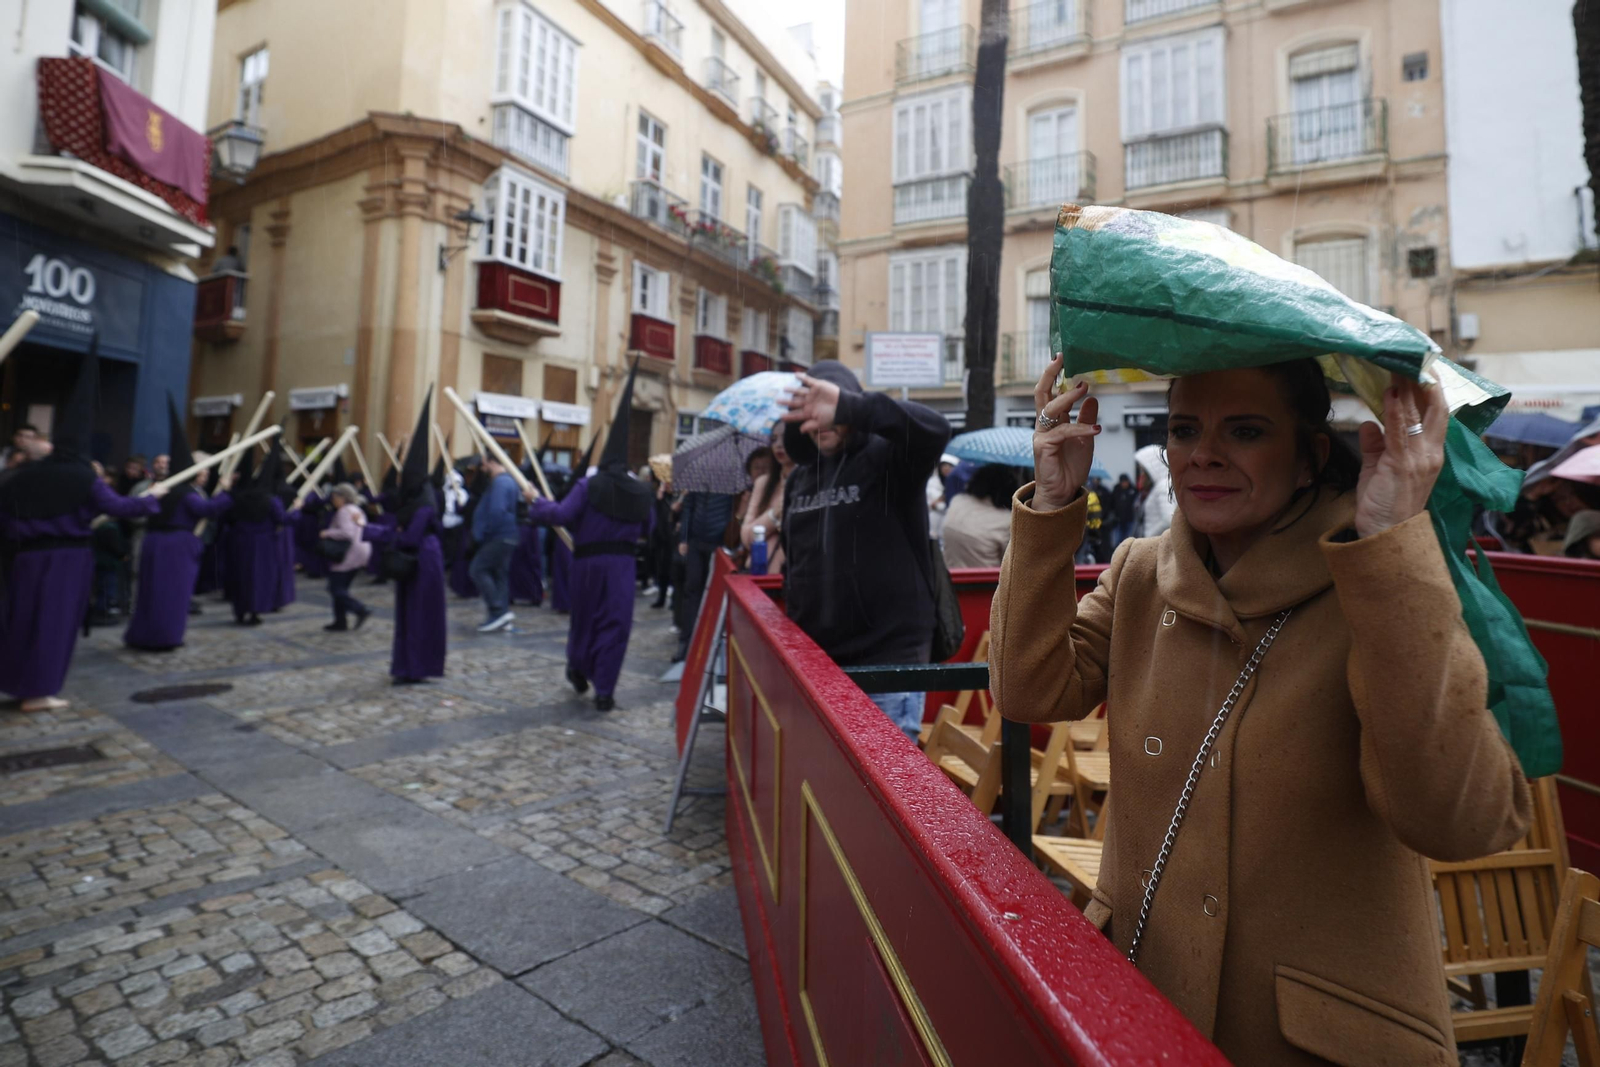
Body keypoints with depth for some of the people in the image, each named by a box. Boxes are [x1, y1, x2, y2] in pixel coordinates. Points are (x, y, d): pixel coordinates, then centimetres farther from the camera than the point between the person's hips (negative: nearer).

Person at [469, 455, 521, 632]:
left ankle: (498, 610, -11)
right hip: (507, 536, 10)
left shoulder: (499, 483, -16)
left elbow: (496, 511, -26)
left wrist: (482, 533, -15)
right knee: (499, 573, 12)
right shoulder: (508, 480, 17)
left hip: (499, 537, -10)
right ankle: (502, 615, 15)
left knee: (478, 569, -9)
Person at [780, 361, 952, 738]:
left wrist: (847, 406, -37)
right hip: (814, 661, 7)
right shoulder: (800, 478, 12)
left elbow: (935, 429, -29)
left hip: (888, 662, -6)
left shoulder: (889, 459, -6)